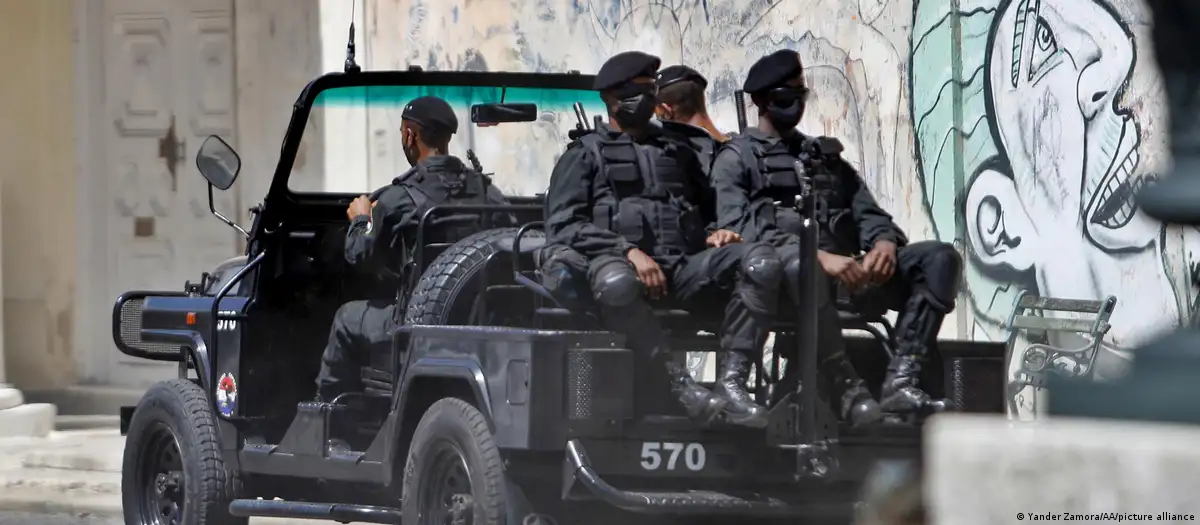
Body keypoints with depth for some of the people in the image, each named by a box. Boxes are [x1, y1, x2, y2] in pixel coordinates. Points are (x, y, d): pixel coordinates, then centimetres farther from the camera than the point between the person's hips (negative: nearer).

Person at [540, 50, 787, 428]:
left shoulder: (677, 150, 32)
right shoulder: (585, 154, 16)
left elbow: (708, 208, 34)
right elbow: (563, 224, 1)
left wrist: (716, 233, 7)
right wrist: (628, 251, -14)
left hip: (684, 266, 4)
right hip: (617, 259, -4)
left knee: (761, 263, -24)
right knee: (616, 283, -43)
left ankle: (733, 383, -31)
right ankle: (680, 385, -39)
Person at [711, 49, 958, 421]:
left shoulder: (826, 156, 31)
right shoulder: (737, 158, 12)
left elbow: (868, 214, 21)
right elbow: (736, 228, -6)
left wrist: (884, 242, -7)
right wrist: (820, 257, -19)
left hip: (847, 274, 6)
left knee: (940, 258, -14)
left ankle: (900, 382, -29)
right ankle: (850, 390, -39)